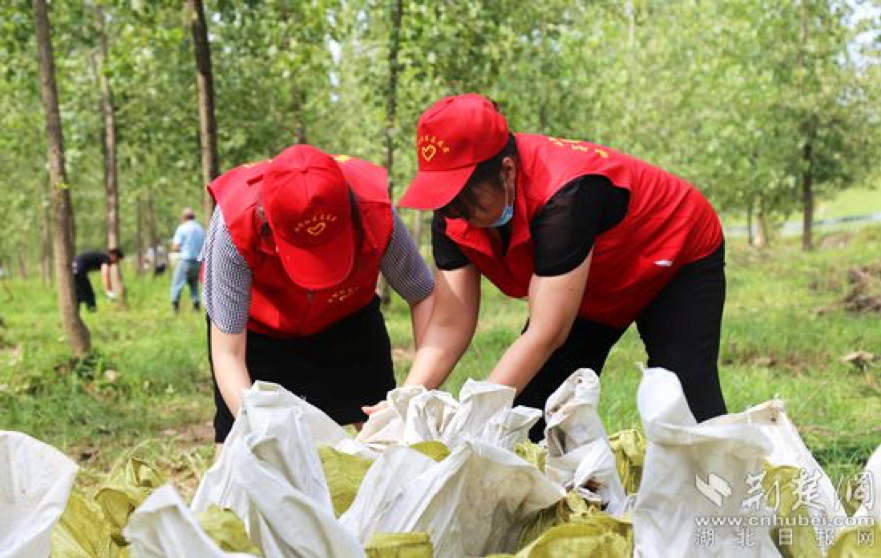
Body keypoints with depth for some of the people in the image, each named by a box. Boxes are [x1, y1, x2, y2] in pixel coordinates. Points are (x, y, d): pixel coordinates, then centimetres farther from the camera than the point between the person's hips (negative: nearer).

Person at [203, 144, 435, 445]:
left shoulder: (377, 216, -36)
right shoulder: (235, 228, -39)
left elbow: (424, 296, -20)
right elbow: (227, 354, -34)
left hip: (346, 317, 2)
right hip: (257, 327, -1)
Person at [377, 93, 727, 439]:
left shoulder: (565, 193, -43)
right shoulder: (453, 214, -20)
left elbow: (546, 335, -41)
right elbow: (449, 325, -19)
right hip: (596, 286, 7)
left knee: (689, 412, -21)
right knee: (529, 411, -4)